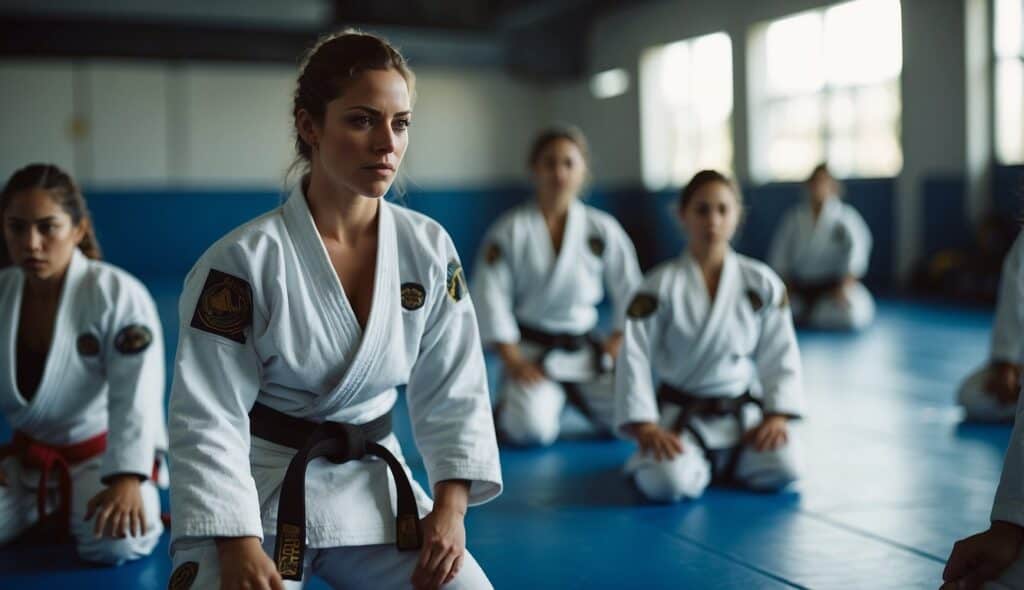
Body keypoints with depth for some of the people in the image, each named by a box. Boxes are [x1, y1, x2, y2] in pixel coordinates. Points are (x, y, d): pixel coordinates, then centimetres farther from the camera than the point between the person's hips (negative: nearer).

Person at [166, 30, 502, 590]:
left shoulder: (430, 250, -4)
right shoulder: (244, 259, -16)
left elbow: (453, 390, 2)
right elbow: (207, 416, -14)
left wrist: (451, 504, -8)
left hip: (373, 486, 4)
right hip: (258, 491, -3)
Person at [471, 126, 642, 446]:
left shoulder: (603, 229, -2)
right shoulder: (509, 230, -7)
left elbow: (630, 290, 7)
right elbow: (490, 296, -8)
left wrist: (615, 348, 0)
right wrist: (513, 361, -12)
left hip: (584, 348, 3)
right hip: (531, 350, -3)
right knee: (532, 429, -25)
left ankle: (576, 396, 19)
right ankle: (512, 403, 12)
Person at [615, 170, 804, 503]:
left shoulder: (762, 282, -2)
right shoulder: (660, 285, -9)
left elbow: (780, 355, 3)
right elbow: (634, 359, -10)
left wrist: (776, 415, -9)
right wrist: (646, 428, -16)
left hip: (743, 412, 3)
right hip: (680, 415, -3)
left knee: (783, 468, -22)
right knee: (668, 483, -29)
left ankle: (721, 462, 13)